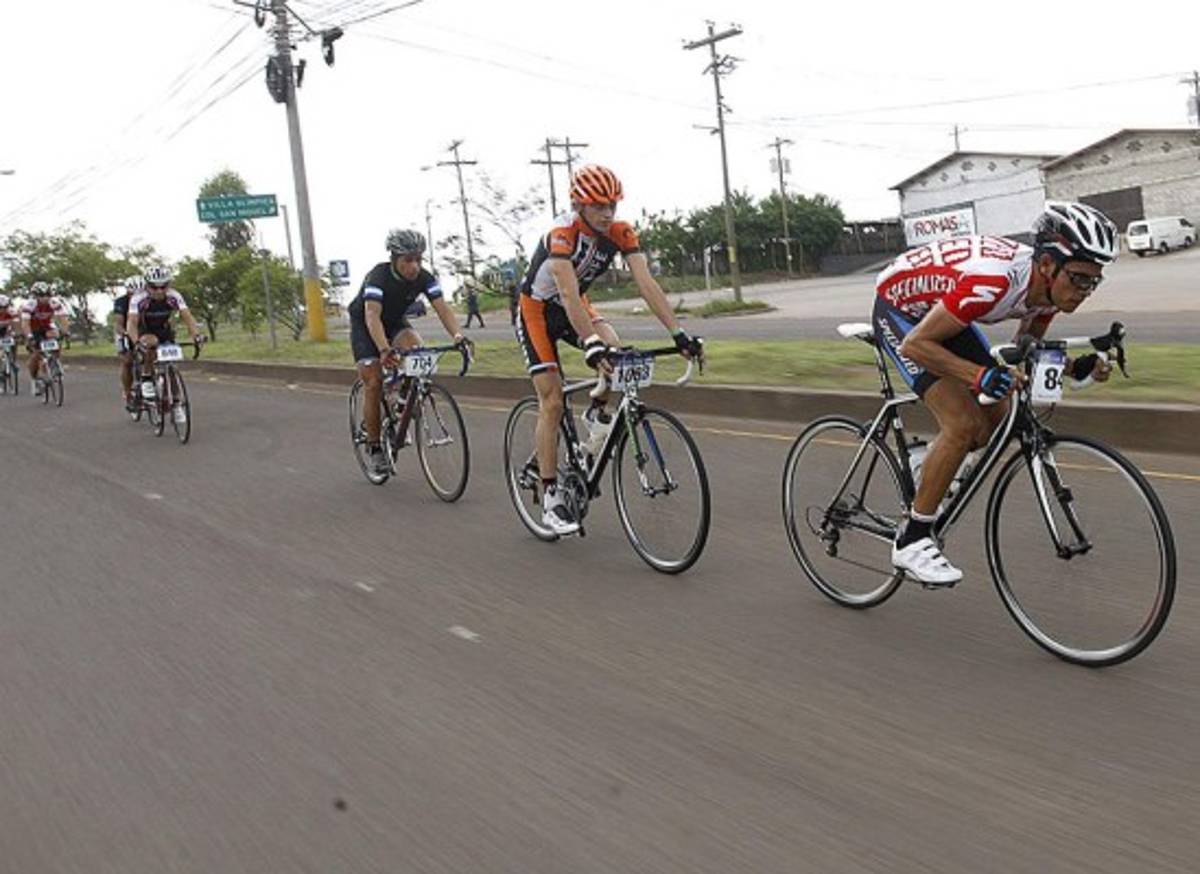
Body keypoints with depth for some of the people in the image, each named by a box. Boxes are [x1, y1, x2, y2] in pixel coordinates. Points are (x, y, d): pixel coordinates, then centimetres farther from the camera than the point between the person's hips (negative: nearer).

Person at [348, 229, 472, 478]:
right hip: (364, 326, -3)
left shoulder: (424, 278, -20)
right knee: (373, 383, -12)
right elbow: (372, 315, -43)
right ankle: (374, 447, 2)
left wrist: (458, 335, -49)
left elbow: (442, 308, -29)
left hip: (395, 322, 4)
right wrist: (384, 349, -59)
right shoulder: (378, 276, -32)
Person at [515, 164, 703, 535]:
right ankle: (550, 497, -1)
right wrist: (591, 345, -55)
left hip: (575, 306, 4)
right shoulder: (563, 233, -32)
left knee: (614, 349, -27)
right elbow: (568, 293, -43)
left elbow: (646, 284, -24)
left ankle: (597, 414, 3)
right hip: (537, 309, -4)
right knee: (552, 401, -10)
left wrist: (679, 334, -34)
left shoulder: (621, 232, -17)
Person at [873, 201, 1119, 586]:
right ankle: (911, 541, -9)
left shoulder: (1048, 286, -13)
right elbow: (916, 344, -33)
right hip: (898, 307, -8)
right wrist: (980, 375, -44)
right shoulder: (993, 280, -38)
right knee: (963, 424, -20)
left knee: (997, 416, 2)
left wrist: (1076, 366, -15)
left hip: (939, 309, 8)